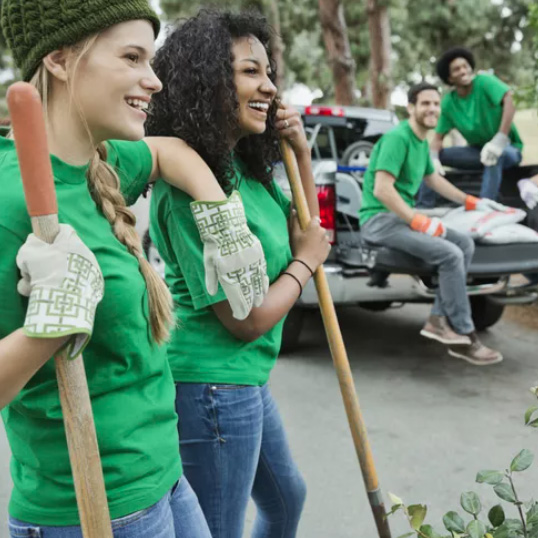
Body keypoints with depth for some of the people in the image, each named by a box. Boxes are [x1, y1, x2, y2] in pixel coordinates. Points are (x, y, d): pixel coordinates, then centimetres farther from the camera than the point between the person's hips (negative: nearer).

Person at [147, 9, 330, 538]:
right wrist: (306, 262, -5)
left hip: (246, 380, 10)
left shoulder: (242, 166, 3)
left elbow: (306, 233, 14)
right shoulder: (191, 189, -25)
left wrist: (301, 154, 1)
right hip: (212, 389, -10)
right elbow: (248, 320, -22)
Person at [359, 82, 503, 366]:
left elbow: (433, 178, 30)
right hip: (379, 218, -10)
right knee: (451, 255, -22)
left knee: (465, 244, -1)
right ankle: (464, 336, -9)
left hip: (403, 215, 10)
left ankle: (439, 319, -2)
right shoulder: (398, 138, -16)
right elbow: (382, 189, -25)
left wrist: (472, 202, 28)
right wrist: (420, 222, -23)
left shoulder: (421, 142, 14)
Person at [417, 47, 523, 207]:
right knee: (430, 154, -7)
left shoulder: (484, 81, -18)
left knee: (495, 155, -40)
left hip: (508, 148, -5)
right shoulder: (448, 102, -4)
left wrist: (500, 140, -42)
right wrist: (433, 158, -24)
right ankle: (424, 207, -7)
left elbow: (510, 100, -33)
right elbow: (438, 136, -1)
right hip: (478, 150, 5)